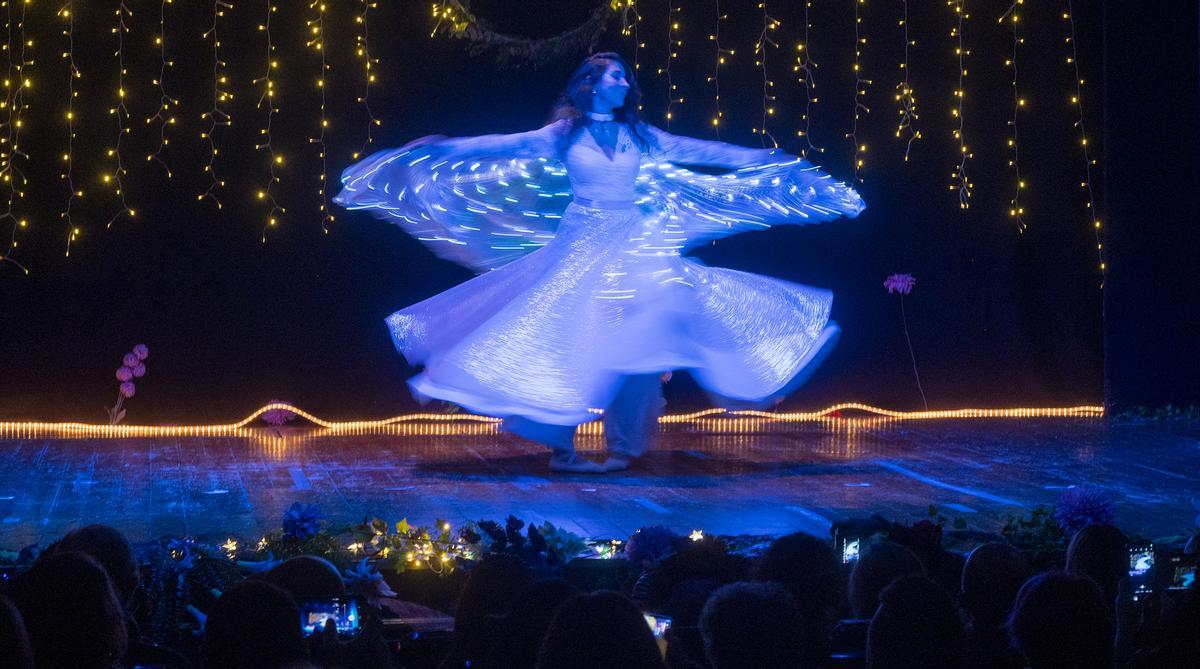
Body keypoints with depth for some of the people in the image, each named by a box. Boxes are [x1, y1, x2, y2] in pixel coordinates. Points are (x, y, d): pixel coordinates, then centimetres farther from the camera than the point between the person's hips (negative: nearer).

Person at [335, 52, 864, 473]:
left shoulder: (638, 135, 10)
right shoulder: (565, 134, 2)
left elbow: (702, 151, 13)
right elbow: (506, 146, -5)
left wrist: (767, 161, 14)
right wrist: (443, 148, -14)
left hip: (633, 247, 3)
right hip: (581, 247, -3)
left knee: (636, 338, -7)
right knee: (566, 339, -10)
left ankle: (624, 445, 3)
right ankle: (559, 446, -3)